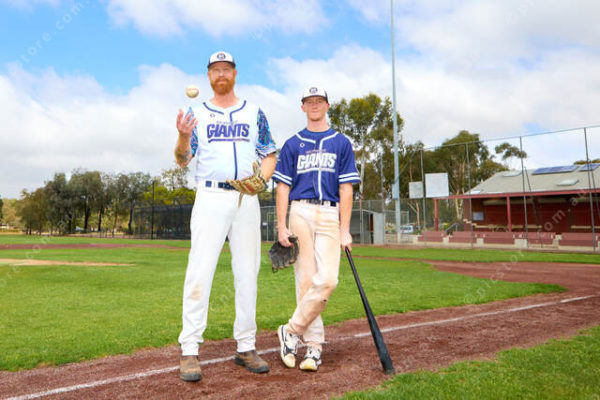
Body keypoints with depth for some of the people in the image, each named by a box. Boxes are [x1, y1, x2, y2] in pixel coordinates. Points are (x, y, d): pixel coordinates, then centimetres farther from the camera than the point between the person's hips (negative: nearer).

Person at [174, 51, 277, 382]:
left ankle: (246, 348, 14)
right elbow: (183, 160, 2)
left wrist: (260, 178, -7)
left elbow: (270, 156, 14)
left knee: (247, 274, 4)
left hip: (247, 200, 2)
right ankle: (189, 351, -2)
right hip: (210, 198, -2)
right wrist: (183, 137, -19)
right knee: (199, 272, -9)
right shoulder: (197, 113, 11)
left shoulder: (254, 113, 15)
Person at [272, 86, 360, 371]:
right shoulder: (293, 144, 14)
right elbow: (283, 187, 8)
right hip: (300, 213, 0)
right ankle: (314, 345, 8)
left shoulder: (341, 143, 14)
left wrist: (344, 229, -2)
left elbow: (346, 188, 7)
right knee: (306, 280, -2)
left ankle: (291, 332, 3)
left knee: (327, 280, -13)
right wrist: (281, 226, -2)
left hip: (330, 215, 0)